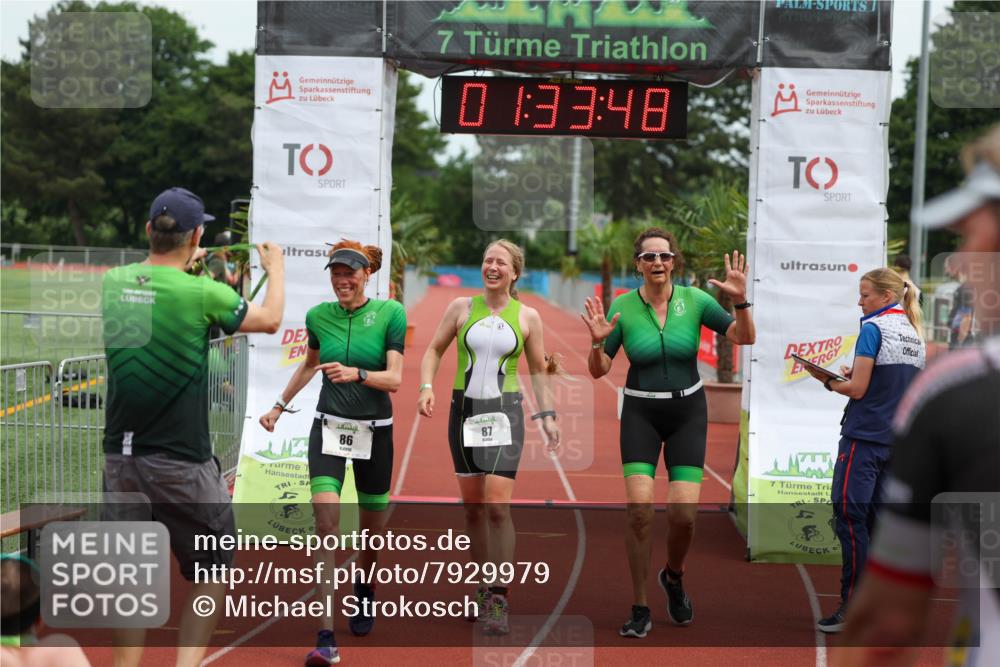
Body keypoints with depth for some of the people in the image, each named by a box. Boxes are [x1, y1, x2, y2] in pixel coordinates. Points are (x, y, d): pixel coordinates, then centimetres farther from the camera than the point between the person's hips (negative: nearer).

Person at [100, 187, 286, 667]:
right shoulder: (202, 293, -13)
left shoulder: (114, 282, 0)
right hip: (180, 461, -5)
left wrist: (184, 266, 36)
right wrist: (276, 268, 22)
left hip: (119, 454, 5)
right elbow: (269, 320, 6)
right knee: (212, 574, 10)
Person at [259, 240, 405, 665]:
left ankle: (364, 588, 50)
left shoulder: (390, 314, -7)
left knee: (372, 527, 14)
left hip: (374, 431, 0)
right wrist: (280, 405, 27)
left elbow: (395, 378, -12)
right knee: (326, 522, -16)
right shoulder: (318, 316, 1)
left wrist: (355, 374, -30)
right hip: (328, 427, 1)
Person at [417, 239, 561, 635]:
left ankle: (498, 599, -9)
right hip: (464, 409, 3)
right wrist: (426, 386, -5)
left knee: (497, 505, -14)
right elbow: (434, 350, 11)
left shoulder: (527, 317, 2)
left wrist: (547, 415, 2)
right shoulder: (461, 307, 5)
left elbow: (539, 371, 10)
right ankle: (484, 587, 23)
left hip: (504, 413, -2)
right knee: (472, 507, 8)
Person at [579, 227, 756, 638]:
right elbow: (598, 371, -3)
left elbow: (744, 338, -9)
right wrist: (598, 342, -23)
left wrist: (740, 300, -26)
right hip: (641, 413, -1)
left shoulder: (694, 300, -6)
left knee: (683, 513, -9)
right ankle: (640, 610, -1)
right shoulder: (622, 308, -7)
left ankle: (673, 577, 25)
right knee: (639, 508, -15)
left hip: (687, 411, 1)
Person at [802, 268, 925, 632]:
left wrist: (828, 381, 3)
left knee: (849, 514, -6)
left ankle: (852, 607, -9)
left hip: (864, 437, -8)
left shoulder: (873, 329, -10)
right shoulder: (915, 335, 14)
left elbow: (858, 389, -13)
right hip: (896, 439, 8)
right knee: (875, 518, 12)